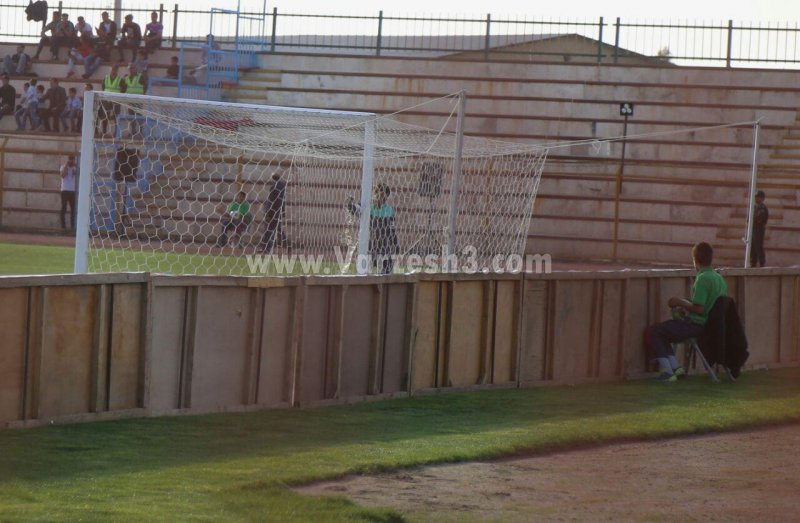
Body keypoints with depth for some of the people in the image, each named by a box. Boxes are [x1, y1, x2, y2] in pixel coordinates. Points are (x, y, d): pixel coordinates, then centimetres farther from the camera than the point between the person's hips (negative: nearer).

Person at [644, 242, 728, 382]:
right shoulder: (719, 278, 9)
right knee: (661, 331, 24)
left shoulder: (703, 278, -19)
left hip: (696, 325, -9)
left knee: (651, 332, -3)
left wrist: (681, 302, -7)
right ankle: (674, 367, 11)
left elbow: (699, 309, -23)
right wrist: (686, 305, 19)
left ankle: (667, 371, -8)